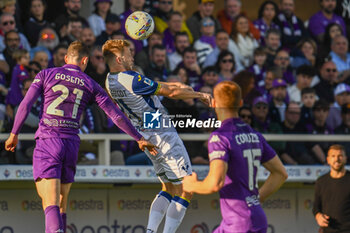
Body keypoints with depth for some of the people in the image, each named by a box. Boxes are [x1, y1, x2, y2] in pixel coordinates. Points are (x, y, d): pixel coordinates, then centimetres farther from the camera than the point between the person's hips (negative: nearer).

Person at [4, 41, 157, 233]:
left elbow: (25, 105, 1)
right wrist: (139, 139, 19)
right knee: (61, 203, 18)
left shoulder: (46, 75, 7)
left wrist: (14, 134, 11)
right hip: (71, 145, 2)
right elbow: (116, 116, 10)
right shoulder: (90, 85, 10)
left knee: (51, 204, -12)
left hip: (47, 142, -2)